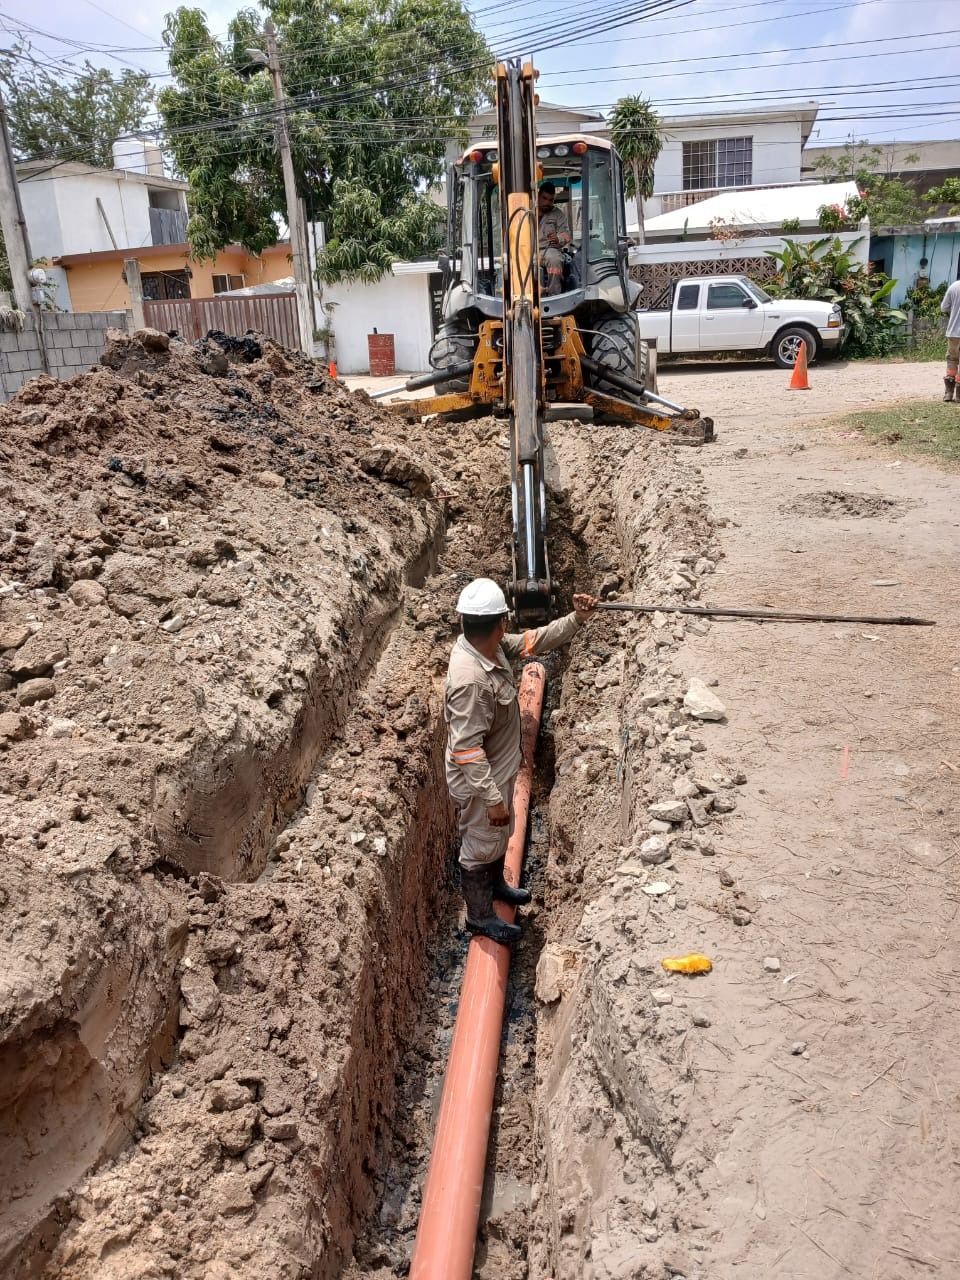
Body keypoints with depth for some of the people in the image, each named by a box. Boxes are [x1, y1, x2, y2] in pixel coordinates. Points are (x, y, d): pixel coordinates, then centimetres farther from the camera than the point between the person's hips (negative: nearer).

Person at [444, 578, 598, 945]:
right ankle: (479, 915, 38)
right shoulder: (470, 680, -38)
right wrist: (492, 798, -28)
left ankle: (496, 884, 56)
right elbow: (467, 750, -34)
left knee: (499, 836, 31)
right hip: (479, 784, -9)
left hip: (499, 772, 9)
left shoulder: (492, 647, -11)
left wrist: (576, 619, -4)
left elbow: (531, 641, 5)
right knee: (480, 847, 15)